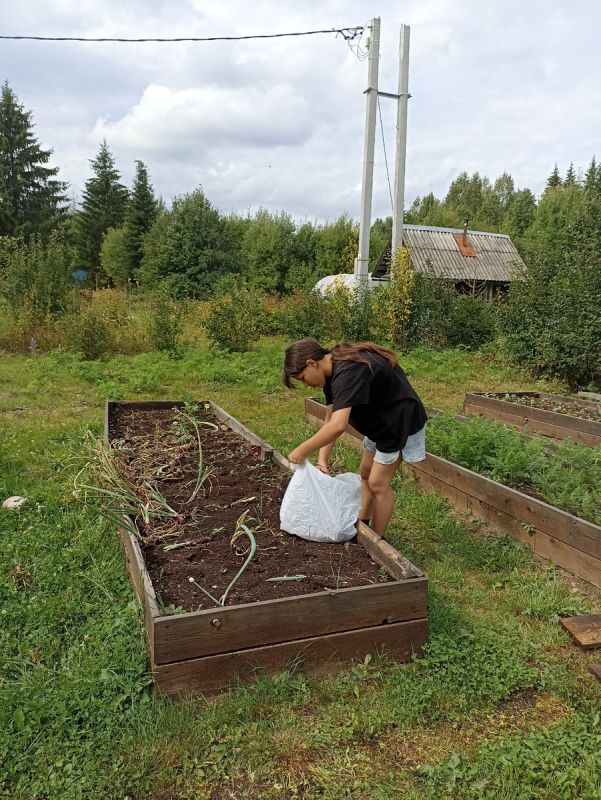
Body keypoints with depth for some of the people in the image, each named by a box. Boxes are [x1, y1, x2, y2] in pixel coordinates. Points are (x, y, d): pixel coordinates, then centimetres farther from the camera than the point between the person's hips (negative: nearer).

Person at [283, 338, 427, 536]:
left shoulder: (347, 372, -33)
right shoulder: (332, 371, -2)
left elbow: (338, 425, -43)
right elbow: (330, 420, -1)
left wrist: (302, 452, -34)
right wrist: (322, 459, -10)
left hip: (400, 421, -10)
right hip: (379, 421, 10)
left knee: (378, 482, -5)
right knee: (365, 473, 17)